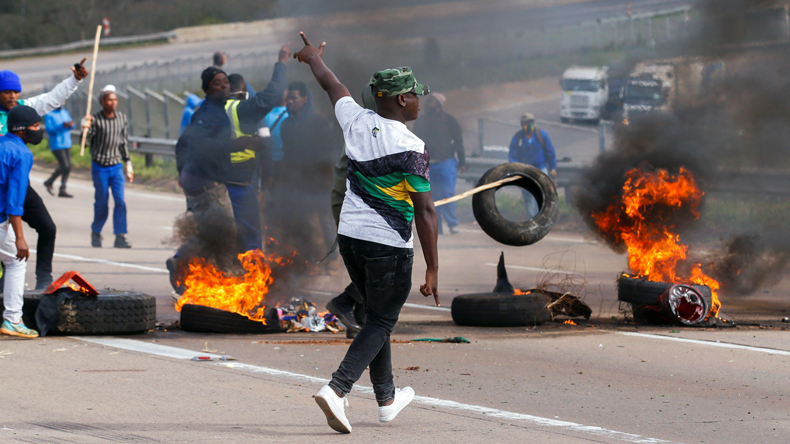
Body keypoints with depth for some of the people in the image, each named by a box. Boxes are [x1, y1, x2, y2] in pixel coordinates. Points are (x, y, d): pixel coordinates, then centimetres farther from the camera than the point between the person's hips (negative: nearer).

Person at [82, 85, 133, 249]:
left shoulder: (122, 118, 5)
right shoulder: (95, 120, -8)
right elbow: (87, 143, -9)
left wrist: (128, 164, 15)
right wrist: (86, 129, -27)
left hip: (116, 167, 3)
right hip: (99, 167, -3)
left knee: (120, 201, -9)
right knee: (101, 203, 2)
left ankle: (120, 237, -8)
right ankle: (96, 233, 24)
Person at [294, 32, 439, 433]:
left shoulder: (356, 121, 0)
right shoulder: (411, 148, -17)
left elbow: (330, 84, 21)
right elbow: (424, 211, -18)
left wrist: (313, 56, 43)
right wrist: (432, 270, -15)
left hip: (349, 235, 7)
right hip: (389, 245, -7)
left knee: (377, 316, 20)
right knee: (380, 324, 1)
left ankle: (387, 400, 29)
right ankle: (337, 388, -18)